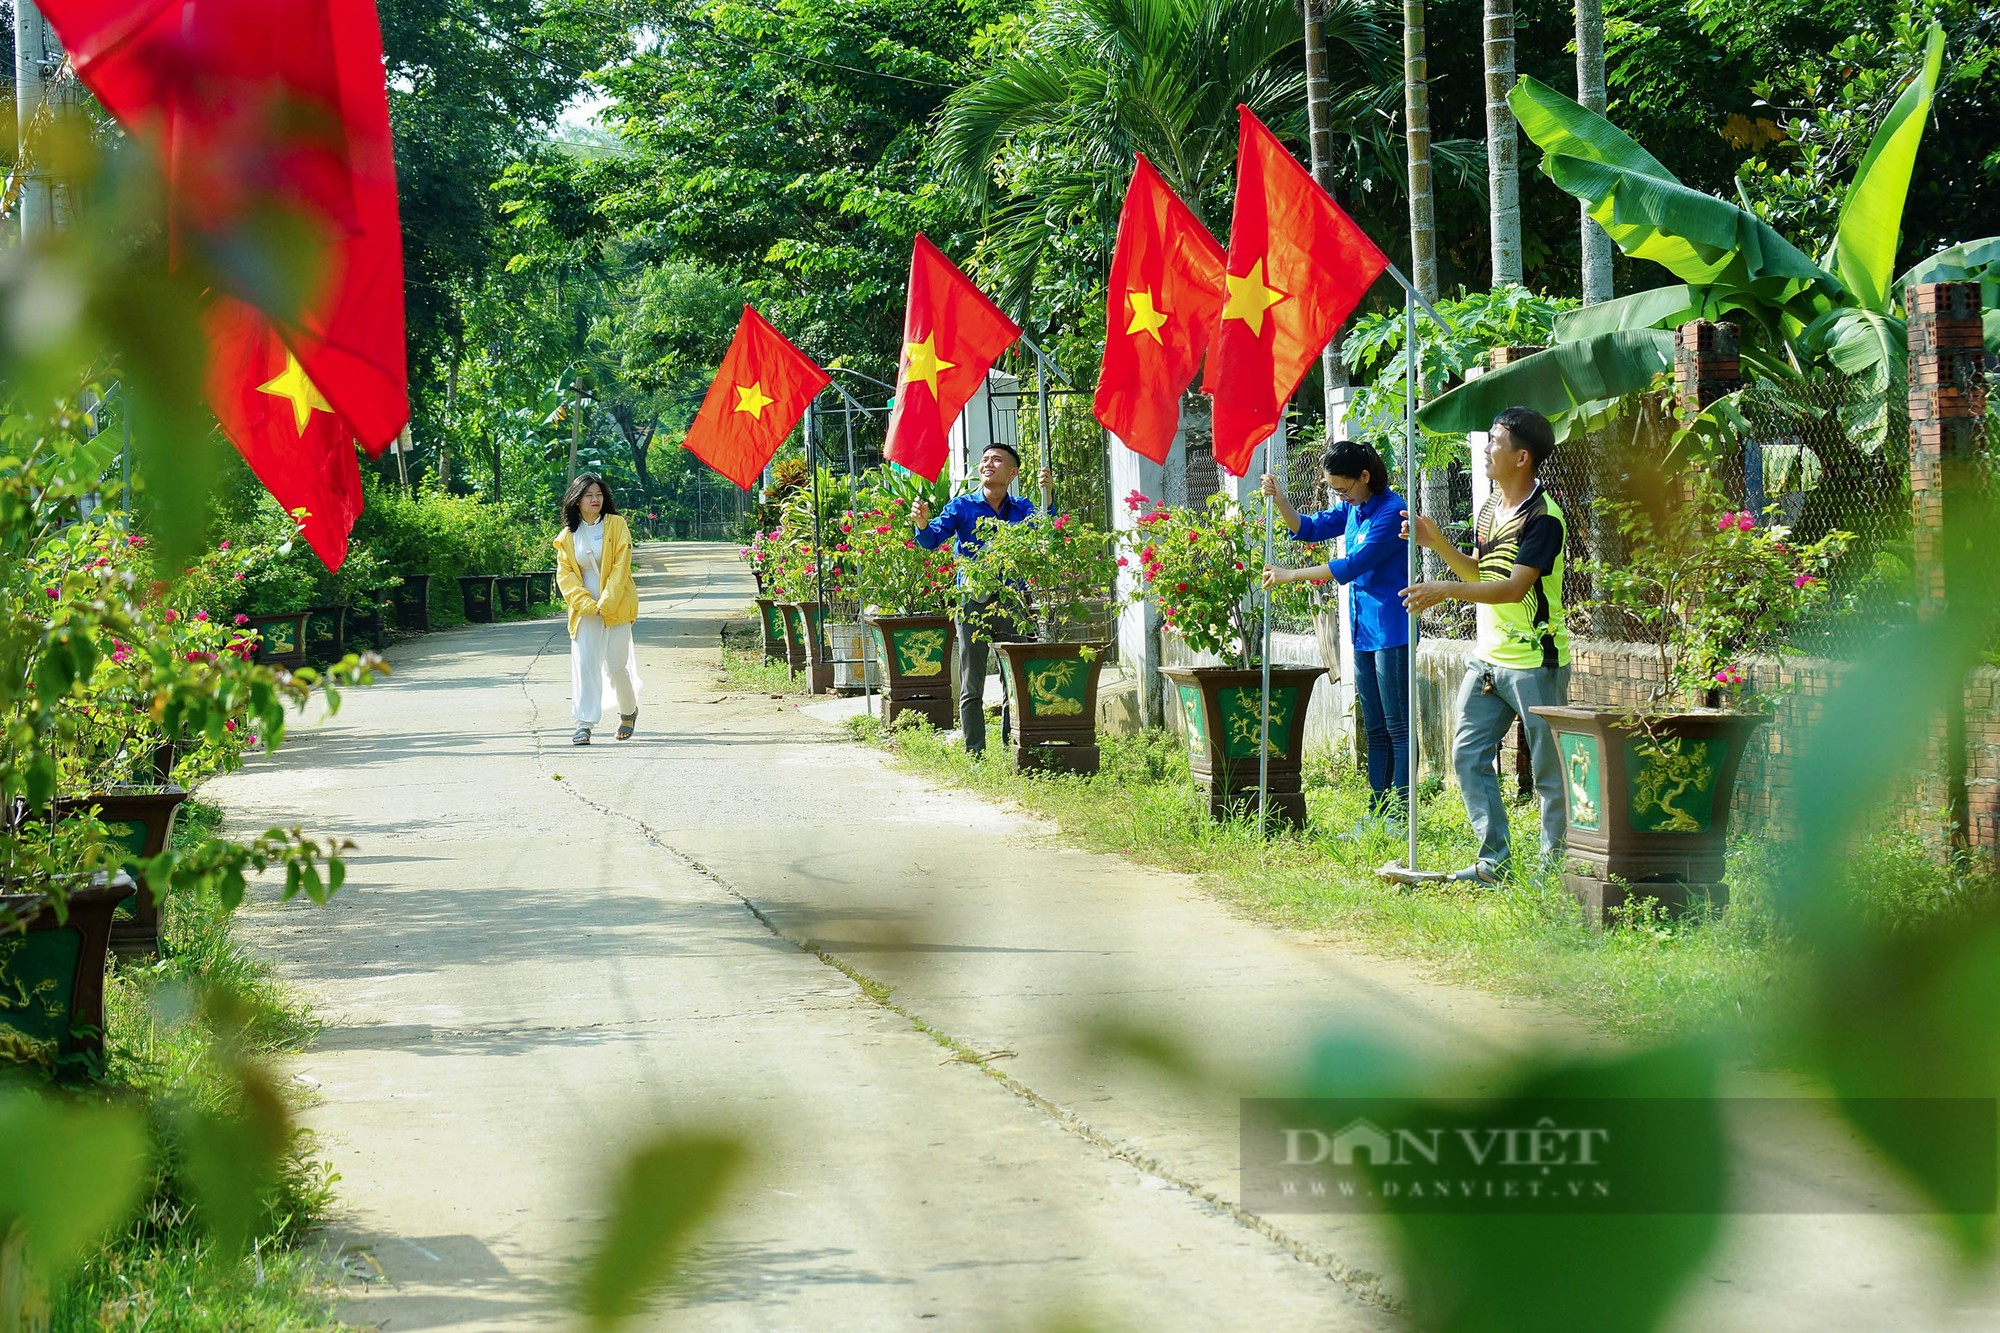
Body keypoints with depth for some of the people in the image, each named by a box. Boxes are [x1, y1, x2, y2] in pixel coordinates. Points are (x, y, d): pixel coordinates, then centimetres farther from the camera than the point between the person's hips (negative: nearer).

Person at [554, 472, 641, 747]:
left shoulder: (616, 525, -1)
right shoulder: (568, 535, 7)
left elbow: (621, 567, -7)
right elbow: (565, 573, 3)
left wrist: (606, 603, -15)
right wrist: (584, 602, -12)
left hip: (616, 607, -2)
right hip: (584, 609, 2)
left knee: (616, 665, 1)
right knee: (584, 663, -8)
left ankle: (629, 711, 27)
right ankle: (584, 724, -9)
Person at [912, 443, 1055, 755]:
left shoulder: (1022, 509, 8)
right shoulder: (962, 507, 4)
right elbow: (932, 540, -6)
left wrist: (1048, 496, -23)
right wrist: (923, 524, -28)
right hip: (974, 602, -2)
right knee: (972, 687, 0)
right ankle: (975, 754, 3)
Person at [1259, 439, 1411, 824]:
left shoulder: (1390, 512, -17)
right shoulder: (1353, 509, 10)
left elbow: (1353, 565, -21)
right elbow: (1309, 528, 19)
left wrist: (1292, 575, -17)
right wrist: (1278, 499, 1)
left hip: (1391, 630, -9)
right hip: (1364, 632, 9)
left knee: (1398, 728, -7)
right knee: (1375, 730, 11)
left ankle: (1401, 816, -7)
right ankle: (1377, 812, 15)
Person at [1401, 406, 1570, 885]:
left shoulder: (1543, 518, -17)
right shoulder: (1490, 507, 10)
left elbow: (1514, 587, -24)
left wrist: (1447, 590, -31)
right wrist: (1435, 542, 4)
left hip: (1535, 661, -9)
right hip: (1488, 657, 9)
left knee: (1550, 768, 0)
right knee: (1469, 755, 7)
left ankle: (1556, 863, 8)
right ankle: (1493, 860, 13)